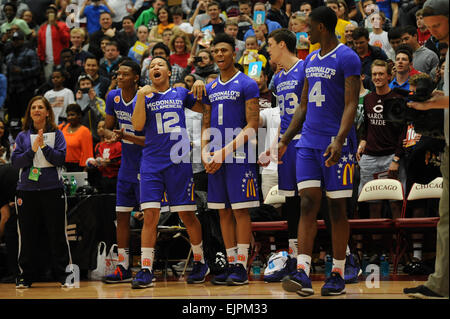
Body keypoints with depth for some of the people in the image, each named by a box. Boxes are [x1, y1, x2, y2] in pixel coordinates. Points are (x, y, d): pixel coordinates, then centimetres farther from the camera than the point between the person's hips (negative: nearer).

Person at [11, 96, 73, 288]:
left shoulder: (57, 134, 7)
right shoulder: (23, 136, 11)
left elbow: (60, 159, -4)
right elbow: (15, 162, 1)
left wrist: (44, 146, -14)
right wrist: (33, 149, -12)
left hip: (52, 189, -2)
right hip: (27, 191, 2)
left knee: (57, 234, -1)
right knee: (27, 236, 3)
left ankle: (64, 276, 5)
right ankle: (25, 277, 11)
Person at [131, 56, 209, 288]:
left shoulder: (181, 93, 12)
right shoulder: (143, 97, 11)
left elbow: (204, 109, 23)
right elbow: (137, 125, -3)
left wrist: (200, 87, 6)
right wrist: (142, 96, -9)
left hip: (179, 162, 0)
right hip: (152, 163, 0)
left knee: (187, 215, 3)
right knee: (150, 216, -8)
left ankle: (200, 263, 20)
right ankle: (146, 270, -6)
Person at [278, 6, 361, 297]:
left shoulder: (347, 58, -8)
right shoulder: (310, 61, 16)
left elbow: (351, 104, -16)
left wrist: (339, 140, -27)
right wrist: (285, 140, 17)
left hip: (336, 142, -7)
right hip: (308, 142, 7)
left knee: (337, 208, 0)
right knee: (308, 203, -4)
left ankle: (338, 275, 8)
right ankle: (303, 274, -12)